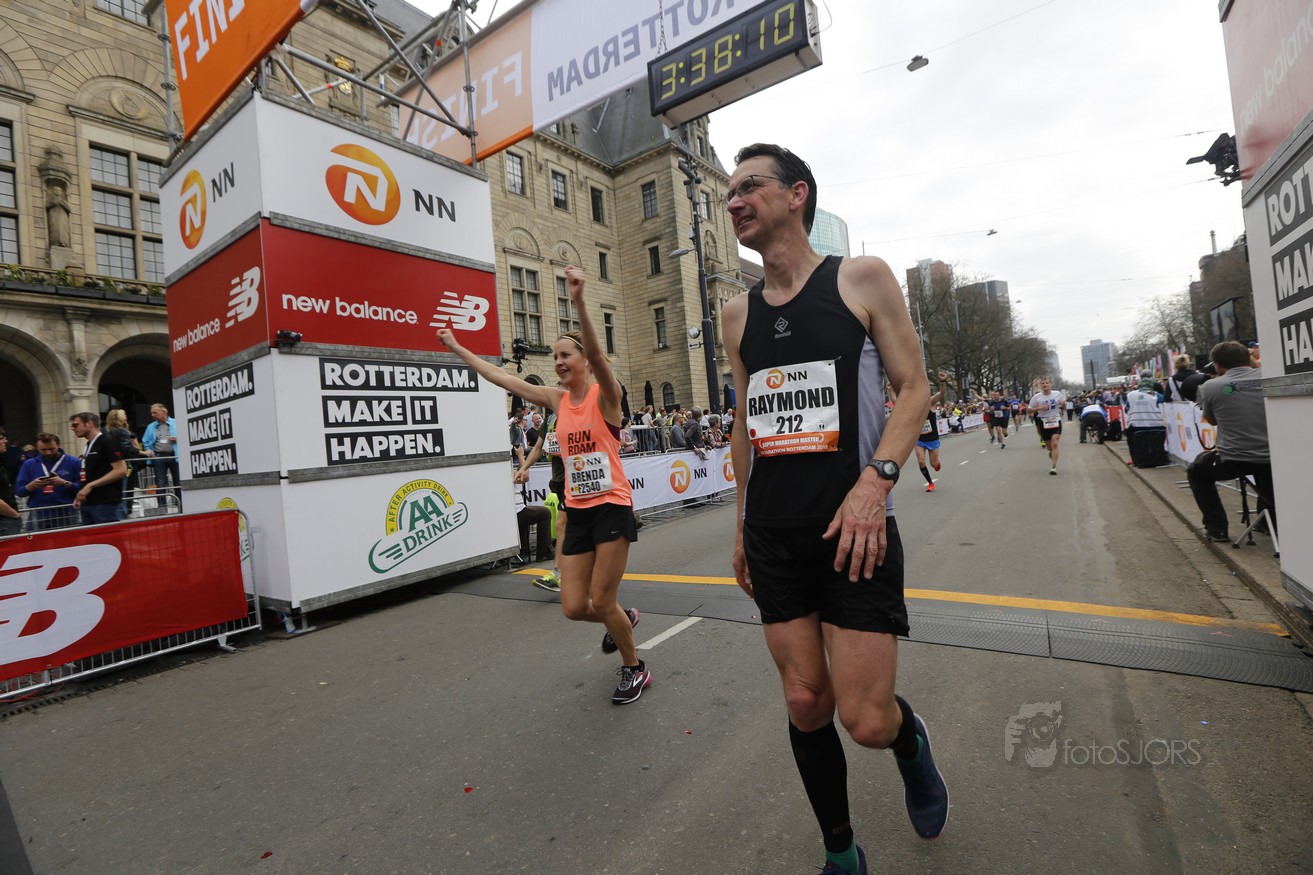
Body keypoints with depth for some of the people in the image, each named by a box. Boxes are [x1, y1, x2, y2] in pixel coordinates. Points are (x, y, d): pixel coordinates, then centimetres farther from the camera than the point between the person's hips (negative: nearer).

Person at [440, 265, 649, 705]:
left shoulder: (605, 394, -8)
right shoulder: (557, 400, 8)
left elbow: (597, 355, -29)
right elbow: (502, 378, 14)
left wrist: (579, 301, -43)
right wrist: (457, 348, 18)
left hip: (611, 508, -6)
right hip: (577, 512, 6)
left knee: (600, 602, -1)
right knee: (574, 607, 5)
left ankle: (634, 668, 26)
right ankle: (622, 620, 38)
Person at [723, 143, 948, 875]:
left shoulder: (862, 279, 1)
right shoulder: (739, 314, 11)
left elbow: (915, 389, -2)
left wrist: (876, 480, -18)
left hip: (852, 528, -3)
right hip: (772, 536, 4)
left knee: (867, 721, -2)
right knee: (806, 703, 10)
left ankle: (911, 741, 36)